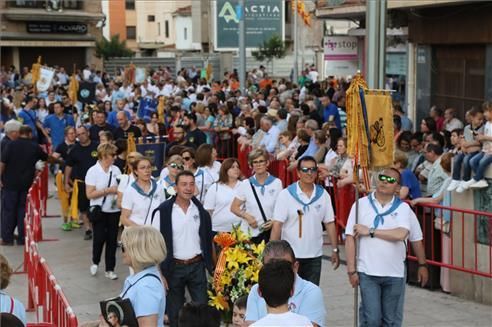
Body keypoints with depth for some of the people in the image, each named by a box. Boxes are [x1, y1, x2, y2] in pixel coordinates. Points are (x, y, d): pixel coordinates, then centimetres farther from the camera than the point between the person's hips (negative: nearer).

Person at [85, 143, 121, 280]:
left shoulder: (116, 170, 2)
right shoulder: (93, 171, -9)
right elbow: (89, 194, -13)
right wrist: (108, 190, -18)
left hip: (114, 210, 4)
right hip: (99, 211, -3)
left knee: (112, 240, 6)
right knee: (99, 239, -1)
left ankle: (110, 269, 17)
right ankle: (95, 262, 27)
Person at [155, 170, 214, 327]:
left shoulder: (201, 210, 1)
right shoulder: (163, 211, -11)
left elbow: (208, 240, 9)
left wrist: (211, 266, 7)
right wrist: (160, 273, -12)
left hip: (197, 266, 2)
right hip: (174, 267, -2)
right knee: (175, 312, 10)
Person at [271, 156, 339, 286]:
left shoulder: (323, 195, 3)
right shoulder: (286, 195, -6)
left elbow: (329, 223, 7)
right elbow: (277, 225, -8)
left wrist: (335, 250, 4)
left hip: (314, 255, 3)